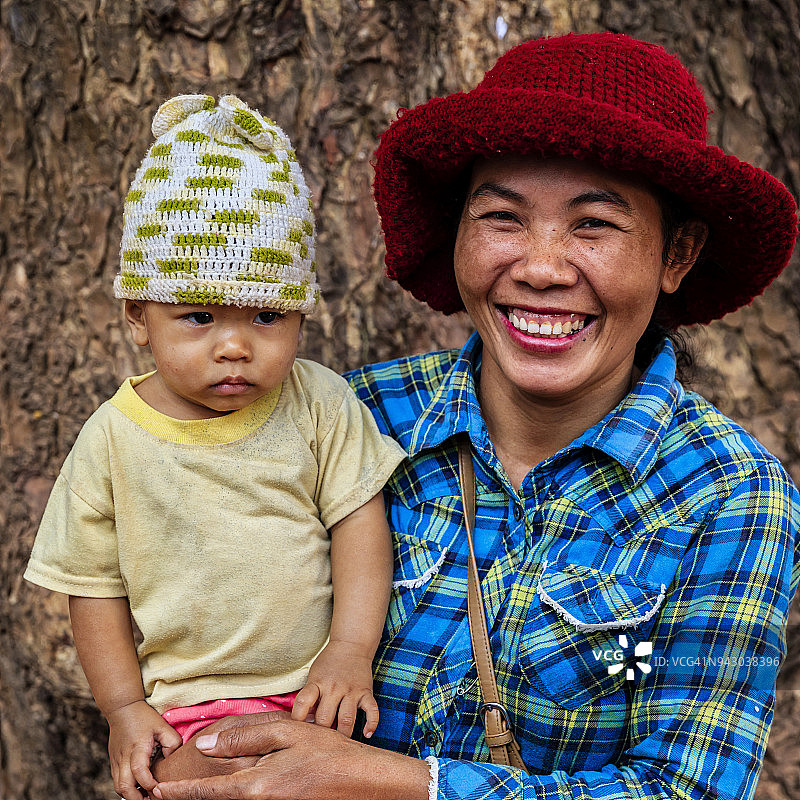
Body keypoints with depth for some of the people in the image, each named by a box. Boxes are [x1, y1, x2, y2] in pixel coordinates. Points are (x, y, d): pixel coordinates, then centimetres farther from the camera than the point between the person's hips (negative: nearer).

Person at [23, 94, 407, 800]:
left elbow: (359, 519, -2)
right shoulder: (113, 439, -6)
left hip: (316, 692, 2)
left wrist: (351, 650, -12)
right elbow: (96, 585, 2)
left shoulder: (320, 405, -5)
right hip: (184, 711, -1)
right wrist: (125, 710, -2)